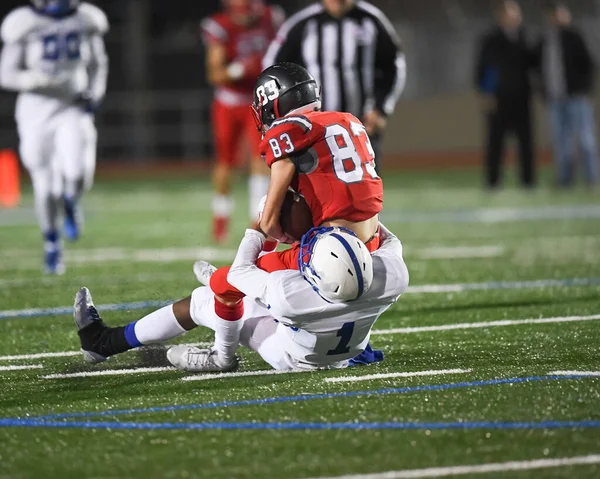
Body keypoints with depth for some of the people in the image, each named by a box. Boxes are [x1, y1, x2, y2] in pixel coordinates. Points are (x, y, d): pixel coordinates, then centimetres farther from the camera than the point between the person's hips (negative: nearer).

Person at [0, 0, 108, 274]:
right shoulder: (24, 25, -11)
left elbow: (98, 64, 15)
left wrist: (95, 93, -2)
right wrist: (35, 80, -26)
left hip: (74, 109, 1)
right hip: (36, 111, -1)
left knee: (78, 174, -20)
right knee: (45, 186, 3)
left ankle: (70, 201, 17)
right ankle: (51, 244, 26)